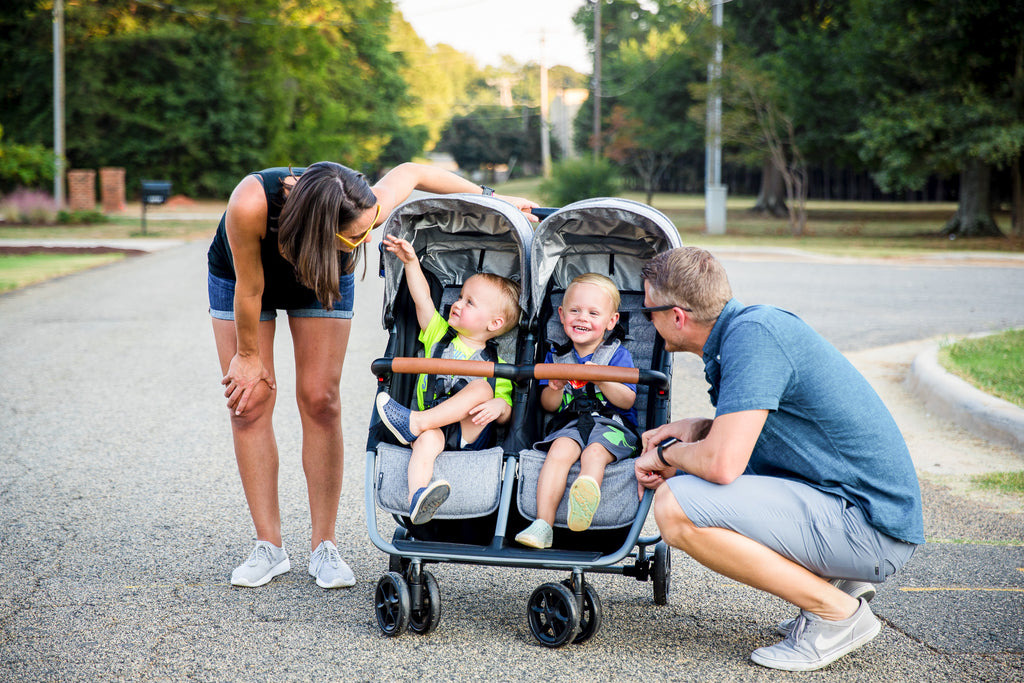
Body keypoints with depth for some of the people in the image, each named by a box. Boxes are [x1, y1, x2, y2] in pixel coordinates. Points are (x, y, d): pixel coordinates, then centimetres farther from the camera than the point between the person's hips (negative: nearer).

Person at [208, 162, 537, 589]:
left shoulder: (365, 211, -39)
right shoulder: (251, 204, -46)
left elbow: (410, 173, -18)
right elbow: (249, 288, -30)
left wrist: (489, 196, -11)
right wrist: (248, 354, -16)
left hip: (323, 278, 1)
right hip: (239, 276, -1)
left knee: (320, 399, -7)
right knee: (250, 399, -7)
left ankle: (325, 548, -1)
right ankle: (269, 548, -1)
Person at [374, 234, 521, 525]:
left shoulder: (495, 365, 10)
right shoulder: (439, 335, 19)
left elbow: (506, 414, 4)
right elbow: (423, 299, 7)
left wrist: (499, 407, -19)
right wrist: (411, 261, -2)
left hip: (471, 435, -1)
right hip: (434, 429, 1)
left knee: (481, 387, -27)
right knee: (427, 440, -35)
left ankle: (414, 421, -34)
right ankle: (418, 498, -59)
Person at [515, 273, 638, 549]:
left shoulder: (617, 354, 6)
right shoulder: (556, 356, 16)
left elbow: (627, 400, -4)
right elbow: (548, 405, 13)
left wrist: (601, 380, -19)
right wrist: (555, 389, -10)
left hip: (612, 425, -2)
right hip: (570, 424, 2)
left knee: (594, 453, -34)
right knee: (560, 449, -30)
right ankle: (542, 524, -39)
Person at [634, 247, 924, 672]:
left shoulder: (752, 334, -18)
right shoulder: (750, 324, 12)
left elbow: (722, 463, -26)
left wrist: (668, 453, -5)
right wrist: (695, 429, 11)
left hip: (870, 525, -10)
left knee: (675, 507, -20)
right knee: (689, 479, 20)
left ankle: (837, 612, -9)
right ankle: (837, 581, 13)